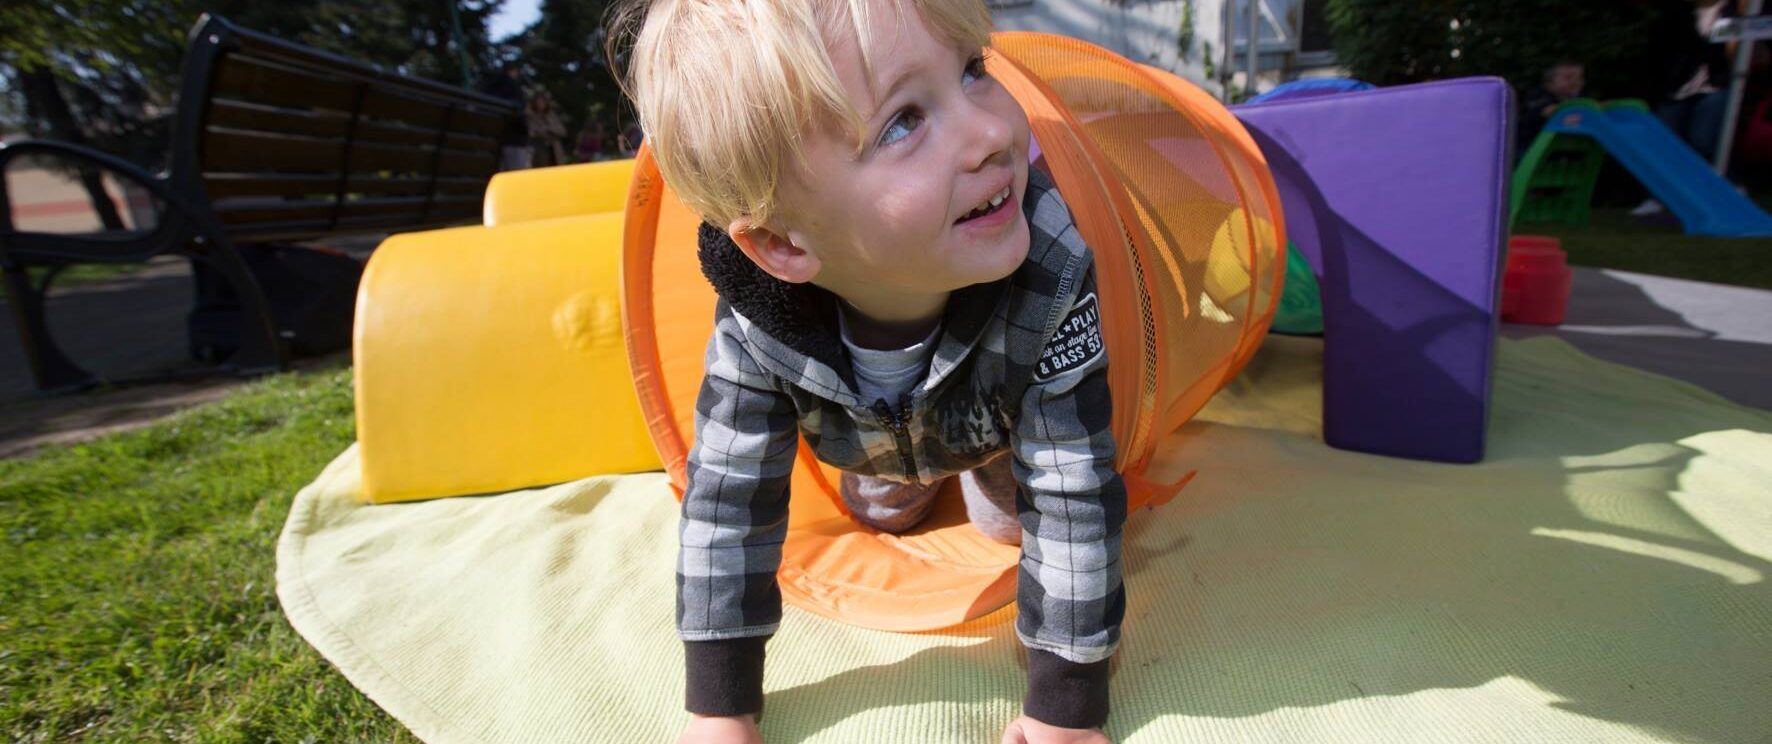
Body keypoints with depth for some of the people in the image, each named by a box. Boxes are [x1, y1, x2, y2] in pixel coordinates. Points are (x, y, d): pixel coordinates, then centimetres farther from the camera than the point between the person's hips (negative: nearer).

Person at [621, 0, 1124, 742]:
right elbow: (726, 506, -28)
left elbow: (1072, 503, -39)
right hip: (875, 435, 2)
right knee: (881, 514, 25)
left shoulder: (1052, 269, -46)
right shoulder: (754, 326, -40)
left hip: (1007, 422, -1)